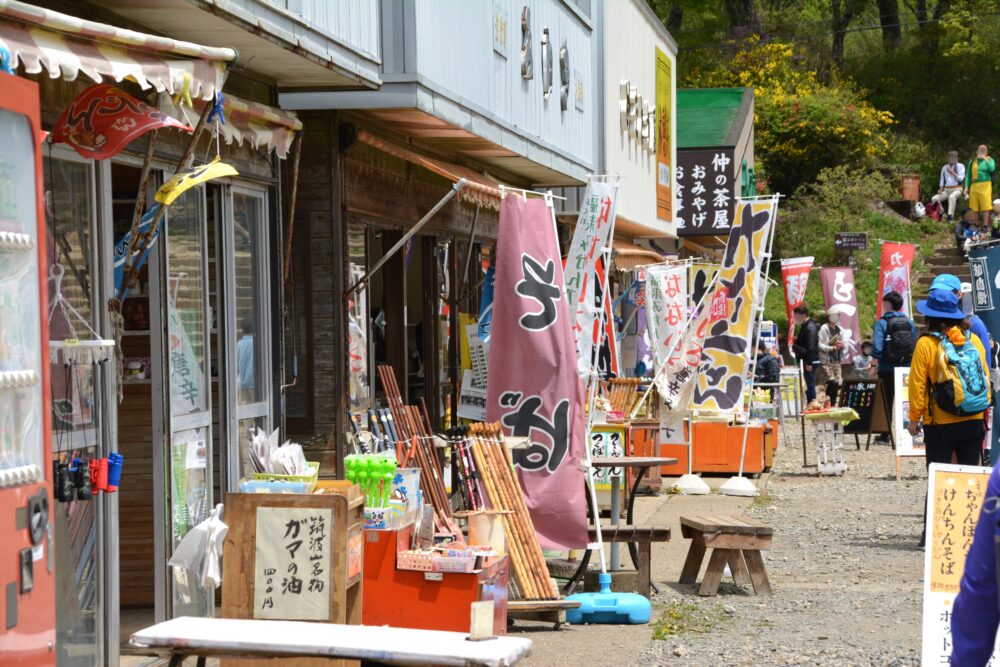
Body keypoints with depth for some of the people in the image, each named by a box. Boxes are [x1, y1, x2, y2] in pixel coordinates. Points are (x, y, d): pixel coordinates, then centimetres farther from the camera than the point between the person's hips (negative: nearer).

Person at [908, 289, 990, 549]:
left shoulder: (926, 344, -9)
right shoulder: (974, 341, 3)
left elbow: (917, 384, -8)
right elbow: (986, 378, 9)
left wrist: (914, 418, 2)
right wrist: (983, 413, 19)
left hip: (939, 424, -3)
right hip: (973, 421, 3)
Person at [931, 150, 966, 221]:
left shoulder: (960, 166, 6)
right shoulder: (944, 167, 15)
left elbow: (961, 178, -5)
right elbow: (942, 180, 15)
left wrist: (952, 173, -12)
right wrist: (941, 189, 0)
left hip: (956, 189, -4)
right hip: (946, 190, 4)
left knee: (951, 197, -40)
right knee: (934, 198, -20)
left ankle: (950, 216, -41)